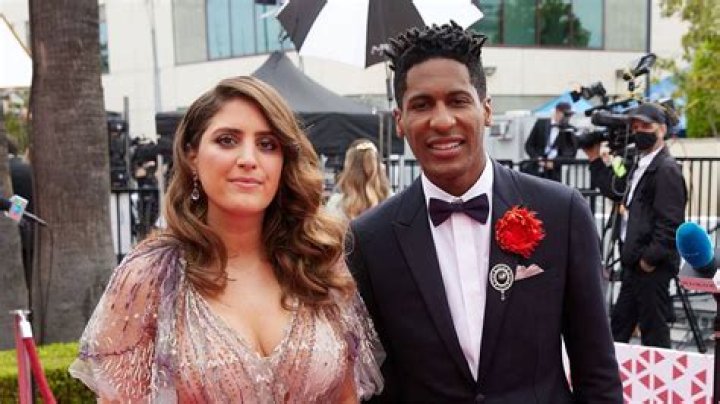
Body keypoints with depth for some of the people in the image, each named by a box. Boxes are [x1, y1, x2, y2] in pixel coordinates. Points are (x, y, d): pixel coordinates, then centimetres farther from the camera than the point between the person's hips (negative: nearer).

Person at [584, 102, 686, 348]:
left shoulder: (666, 169, -15)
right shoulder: (641, 166, 14)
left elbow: (671, 222, -20)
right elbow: (616, 190, 22)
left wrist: (651, 258, -18)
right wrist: (595, 160, 18)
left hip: (652, 266, -10)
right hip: (634, 262, 10)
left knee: (653, 330, 2)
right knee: (619, 324, 17)